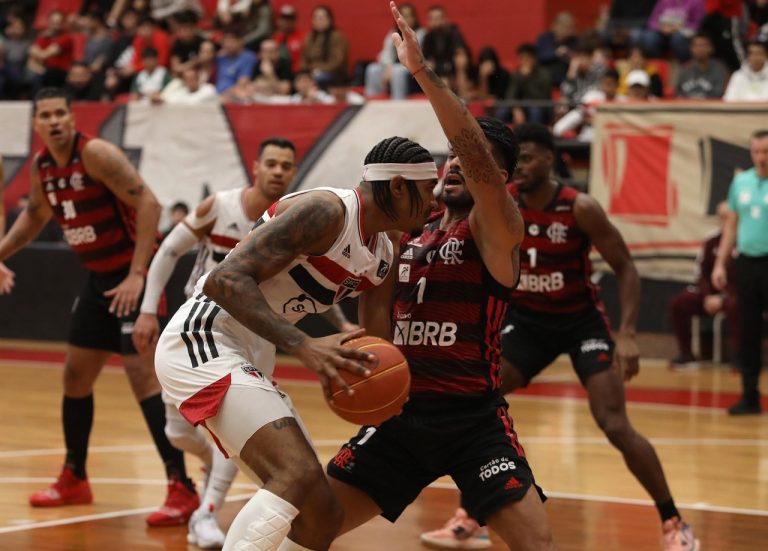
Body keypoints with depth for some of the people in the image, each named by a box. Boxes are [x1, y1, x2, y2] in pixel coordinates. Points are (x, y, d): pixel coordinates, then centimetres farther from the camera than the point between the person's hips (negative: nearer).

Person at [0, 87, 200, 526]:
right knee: (76, 375, 14)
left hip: (134, 276, -9)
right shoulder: (43, 166, 6)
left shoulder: (96, 153, -19)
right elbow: (35, 215, 26)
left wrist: (137, 275, -27)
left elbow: (148, 203, -24)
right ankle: (74, 480, 30)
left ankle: (183, 490, -15)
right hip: (99, 276, 9)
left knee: (142, 375, -15)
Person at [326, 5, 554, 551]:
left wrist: (424, 71, -34)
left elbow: (478, 160, -29)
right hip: (402, 412, 6)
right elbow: (377, 326, 15)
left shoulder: (497, 230, -9)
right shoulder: (409, 233, 10)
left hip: (474, 419, -6)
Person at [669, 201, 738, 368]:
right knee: (677, 303, -11)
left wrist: (722, 298, -22)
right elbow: (703, 274, 9)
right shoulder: (712, 242, 4)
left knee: (734, 306, -40)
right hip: (712, 291, 6)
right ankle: (686, 354, -3)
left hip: (736, 293, -6)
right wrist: (707, 297, -8)